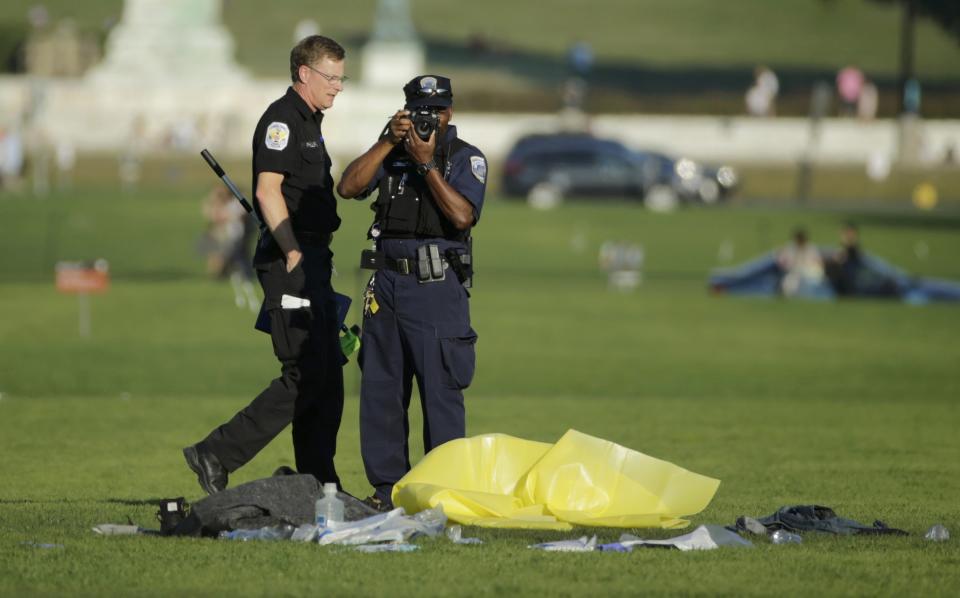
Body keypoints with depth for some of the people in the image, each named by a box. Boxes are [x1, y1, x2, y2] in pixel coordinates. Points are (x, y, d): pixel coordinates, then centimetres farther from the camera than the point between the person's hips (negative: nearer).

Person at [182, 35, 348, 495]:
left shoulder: (310, 123, 21)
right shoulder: (282, 119, -10)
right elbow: (268, 190, -19)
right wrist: (293, 253, -23)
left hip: (312, 260, 10)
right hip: (290, 259, -10)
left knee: (328, 379, 8)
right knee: (306, 377, -13)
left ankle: (320, 486, 10)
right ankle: (216, 455, -11)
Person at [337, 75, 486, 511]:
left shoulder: (466, 159, 1)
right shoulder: (391, 152, 13)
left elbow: (462, 216, -15)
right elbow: (348, 187, -2)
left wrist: (427, 164, -17)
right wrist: (389, 142, -9)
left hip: (436, 287, -5)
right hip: (386, 282, 5)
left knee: (440, 391, -7)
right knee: (380, 389, 6)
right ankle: (387, 487, 13)